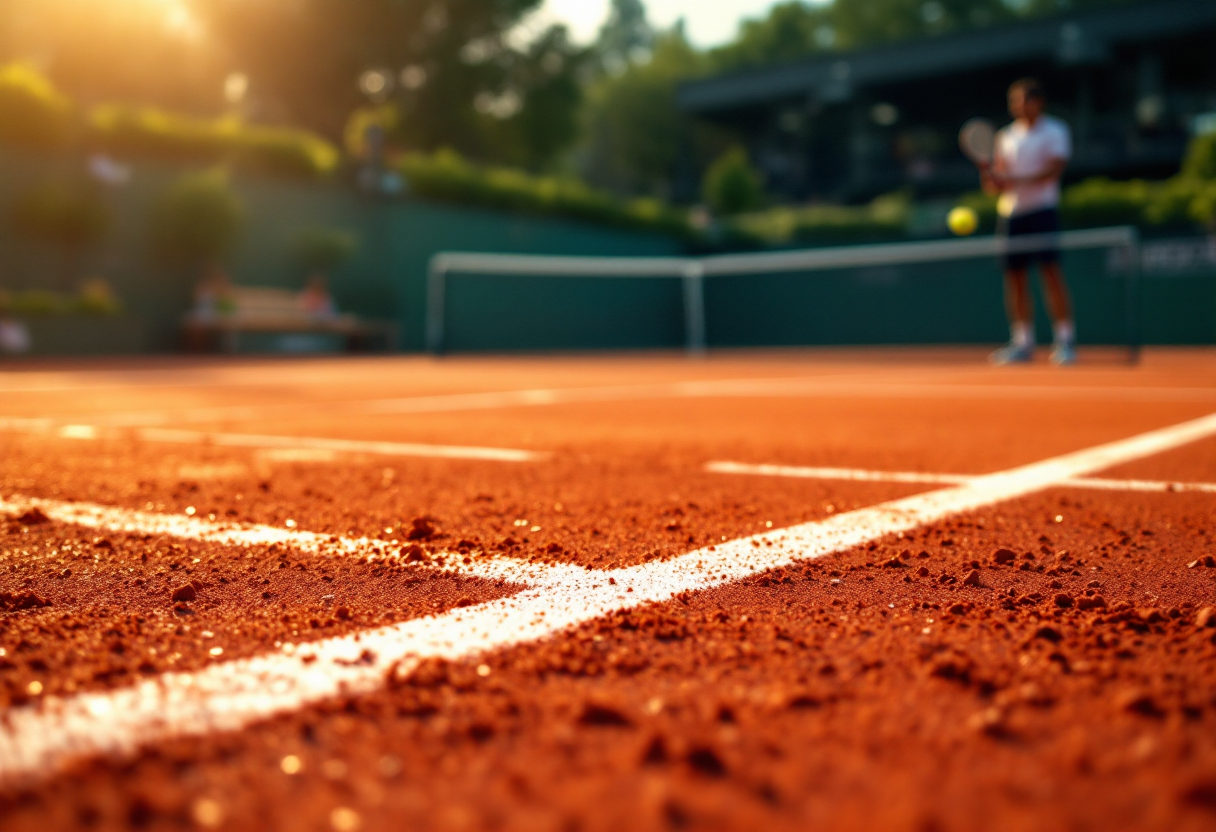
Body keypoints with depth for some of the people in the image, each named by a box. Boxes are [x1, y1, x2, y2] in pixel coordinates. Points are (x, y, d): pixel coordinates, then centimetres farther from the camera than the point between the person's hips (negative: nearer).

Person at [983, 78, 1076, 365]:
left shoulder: (1054, 131, 2)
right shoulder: (1006, 137, 16)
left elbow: (1054, 168, -13)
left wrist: (1016, 180, -23)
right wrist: (992, 179, -9)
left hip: (1042, 209, -5)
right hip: (1010, 211, 5)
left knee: (1051, 270, -12)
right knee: (1015, 275, 3)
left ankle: (1065, 340, -8)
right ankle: (1023, 343, 9)